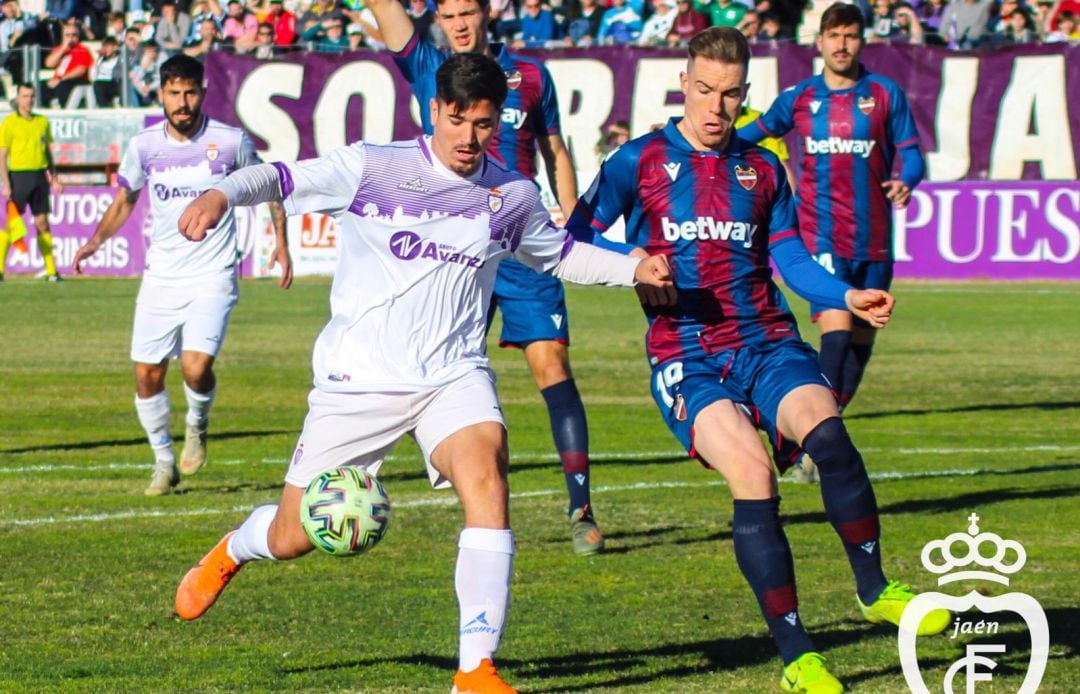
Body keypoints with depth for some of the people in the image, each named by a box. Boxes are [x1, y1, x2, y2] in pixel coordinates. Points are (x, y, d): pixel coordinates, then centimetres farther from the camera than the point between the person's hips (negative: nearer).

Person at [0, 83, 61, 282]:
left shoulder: (43, 121, 11)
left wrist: (54, 178, 14)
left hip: (39, 176, 4)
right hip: (19, 176, -4)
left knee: (42, 223, 4)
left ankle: (51, 271, 4)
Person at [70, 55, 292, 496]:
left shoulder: (230, 141, -6)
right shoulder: (144, 145, 1)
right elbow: (125, 199, 16)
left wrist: (281, 243, 4)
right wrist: (97, 240, 0)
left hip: (212, 277, -3)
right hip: (160, 277, 3)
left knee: (196, 367, -21)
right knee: (147, 374, 2)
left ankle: (198, 425, 13)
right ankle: (163, 462, 22)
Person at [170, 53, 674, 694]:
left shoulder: (513, 196, 6)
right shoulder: (371, 170, -6)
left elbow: (558, 253, 24)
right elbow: (284, 180, -12)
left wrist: (633, 269, 9)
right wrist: (221, 195, -33)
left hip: (454, 376, 2)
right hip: (358, 378, -2)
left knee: (485, 472, -30)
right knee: (293, 538, 4)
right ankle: (233, 550, 45)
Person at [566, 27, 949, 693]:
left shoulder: (762, 168, 16)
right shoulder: (640, 161, 6)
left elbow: (791, 258, 14)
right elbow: (575, 239, 4)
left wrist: (849, 297, -3)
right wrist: (634, 265, -15)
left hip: (768, 343, 3)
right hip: (686, 357, -3)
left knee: (827, 432, -29)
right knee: (753, 475, -26)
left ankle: (874, 589, -11)